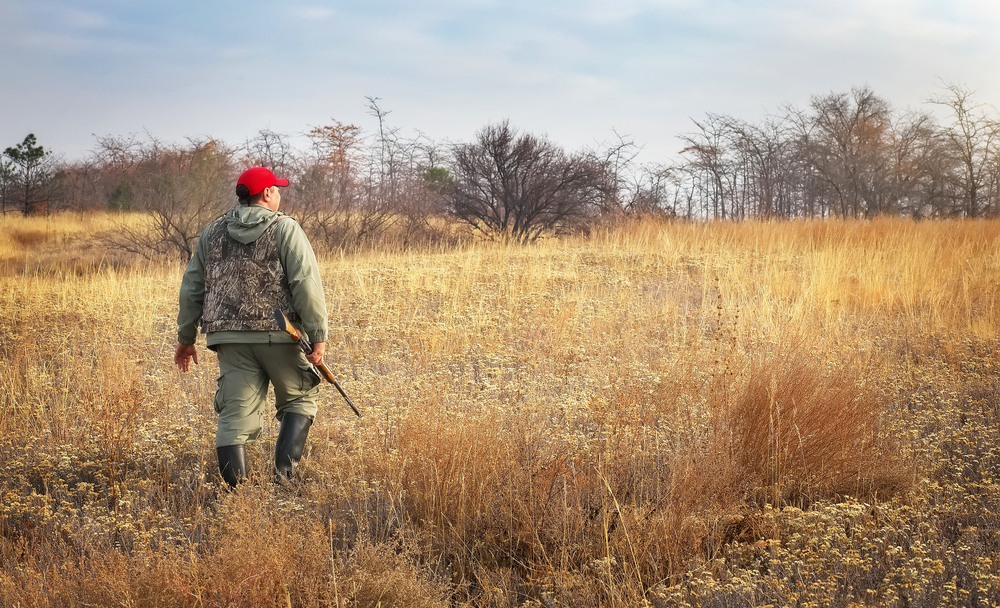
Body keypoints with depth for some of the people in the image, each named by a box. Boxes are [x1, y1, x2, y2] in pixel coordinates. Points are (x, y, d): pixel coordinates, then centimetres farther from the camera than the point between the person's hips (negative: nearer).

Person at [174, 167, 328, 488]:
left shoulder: (213, 233, 13)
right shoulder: (286, 230, -1)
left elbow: (192, 287, 15)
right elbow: (307, 284, -11)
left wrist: (186, 337, 23)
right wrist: (318, 337, -11)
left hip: (231, 339, 3)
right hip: (280, 335, -3)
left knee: (237, 415, 4)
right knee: (299, 400, 14)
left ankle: (236, 489, -4)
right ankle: (284, 473, 0)